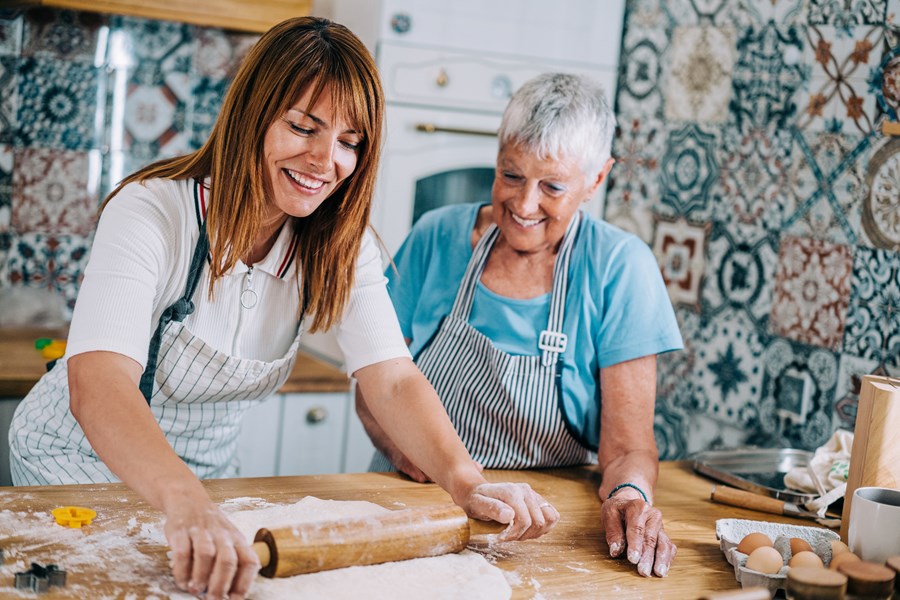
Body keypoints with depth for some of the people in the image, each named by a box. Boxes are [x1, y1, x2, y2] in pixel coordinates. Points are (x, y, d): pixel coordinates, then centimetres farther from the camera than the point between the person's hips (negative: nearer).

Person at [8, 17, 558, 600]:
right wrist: (187, 505, -58)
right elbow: (96, 384, -41)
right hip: (79, 465, -4)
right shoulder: (151, 212, -28)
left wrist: (467, 483, -38)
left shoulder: (340, 247, -12)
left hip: (208, 468, 4)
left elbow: (394, 379, -21)